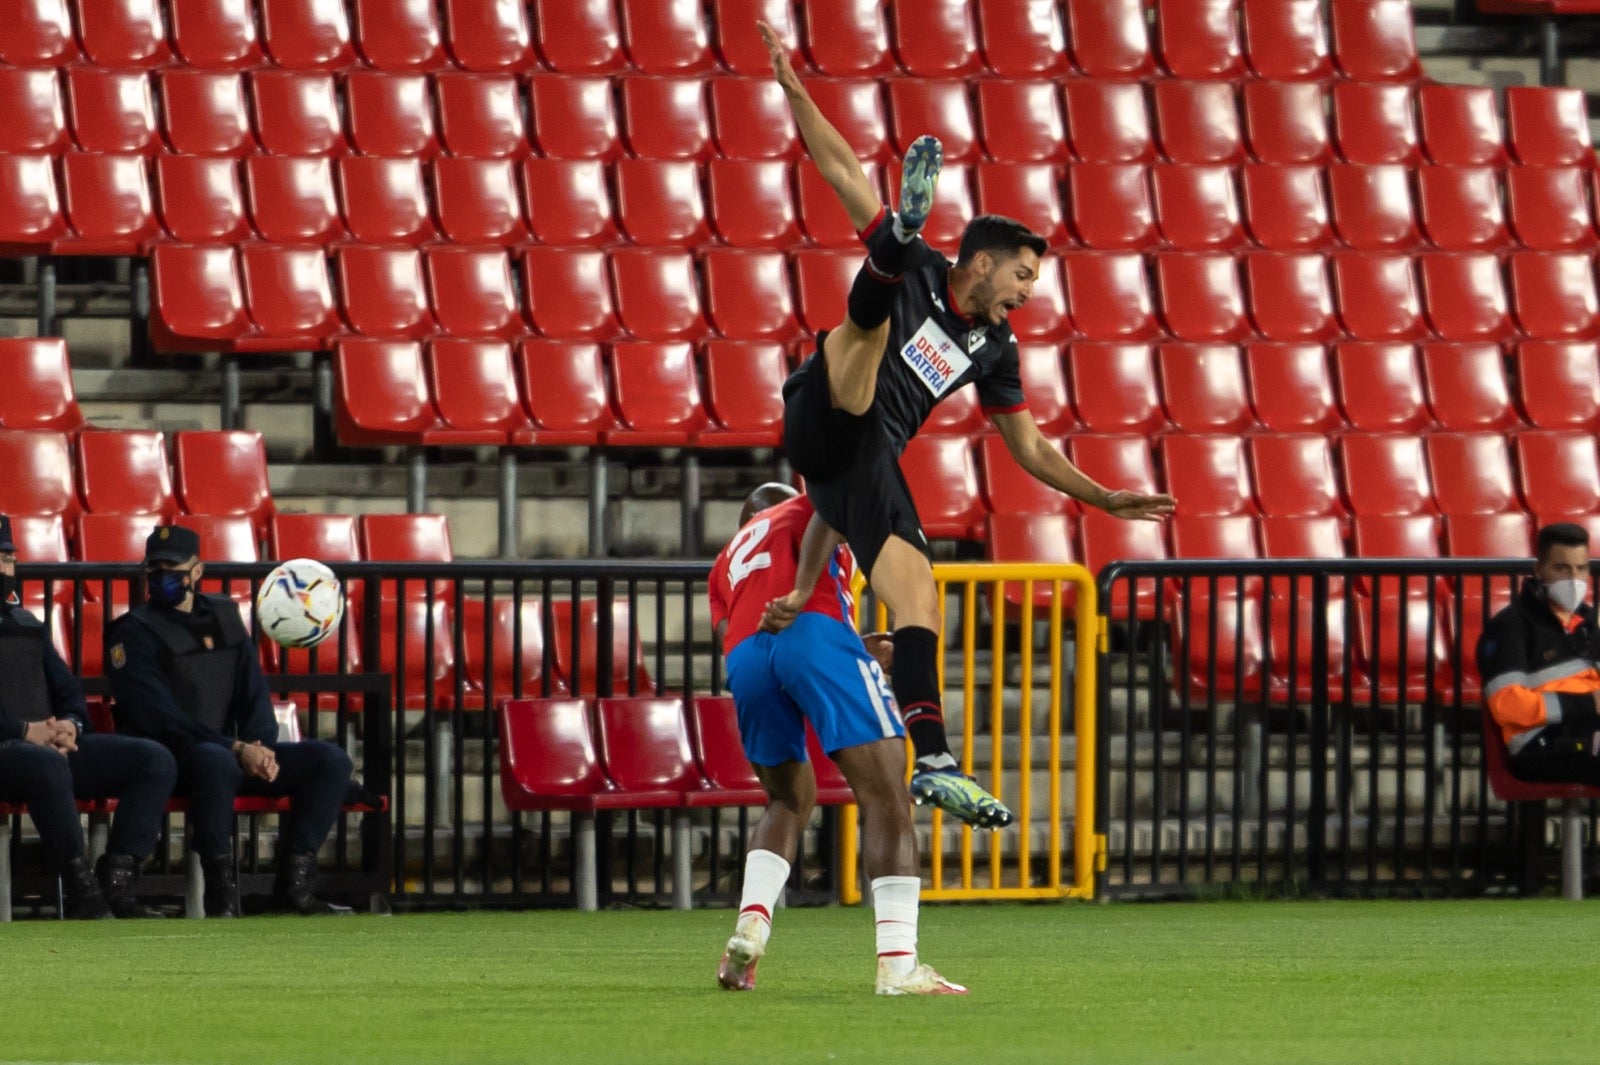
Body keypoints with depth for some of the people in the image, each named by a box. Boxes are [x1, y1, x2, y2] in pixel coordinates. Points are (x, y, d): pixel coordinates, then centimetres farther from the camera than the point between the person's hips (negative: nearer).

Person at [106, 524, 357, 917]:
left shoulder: (224, 616, 16)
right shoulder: (134, 632, -3)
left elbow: (253, 691, 13)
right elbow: (160, 717, -14)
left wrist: (260, 747, -9)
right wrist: (236, 749, -22)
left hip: (234, 754, 7)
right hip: (171, 759, -7)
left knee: (330, 760, -9)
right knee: (215, 760, -41)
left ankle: (293, 883, -14)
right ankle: (221, 895, -35)